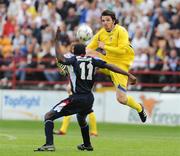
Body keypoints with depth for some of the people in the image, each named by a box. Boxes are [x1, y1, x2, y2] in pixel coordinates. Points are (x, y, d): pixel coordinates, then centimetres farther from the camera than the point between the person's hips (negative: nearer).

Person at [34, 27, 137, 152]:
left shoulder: (74, 60, -1)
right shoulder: (93, 60, 10)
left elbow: (61, 59, -21)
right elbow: (110, 66, 4)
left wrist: (57, 40, -13)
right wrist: (129, 75, 6)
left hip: (77, 98, -6)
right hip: (89, 98, 6)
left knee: (49, 116, -4)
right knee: (81, 119, 38)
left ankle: (49, 144, -23)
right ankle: (87, 145, 52)